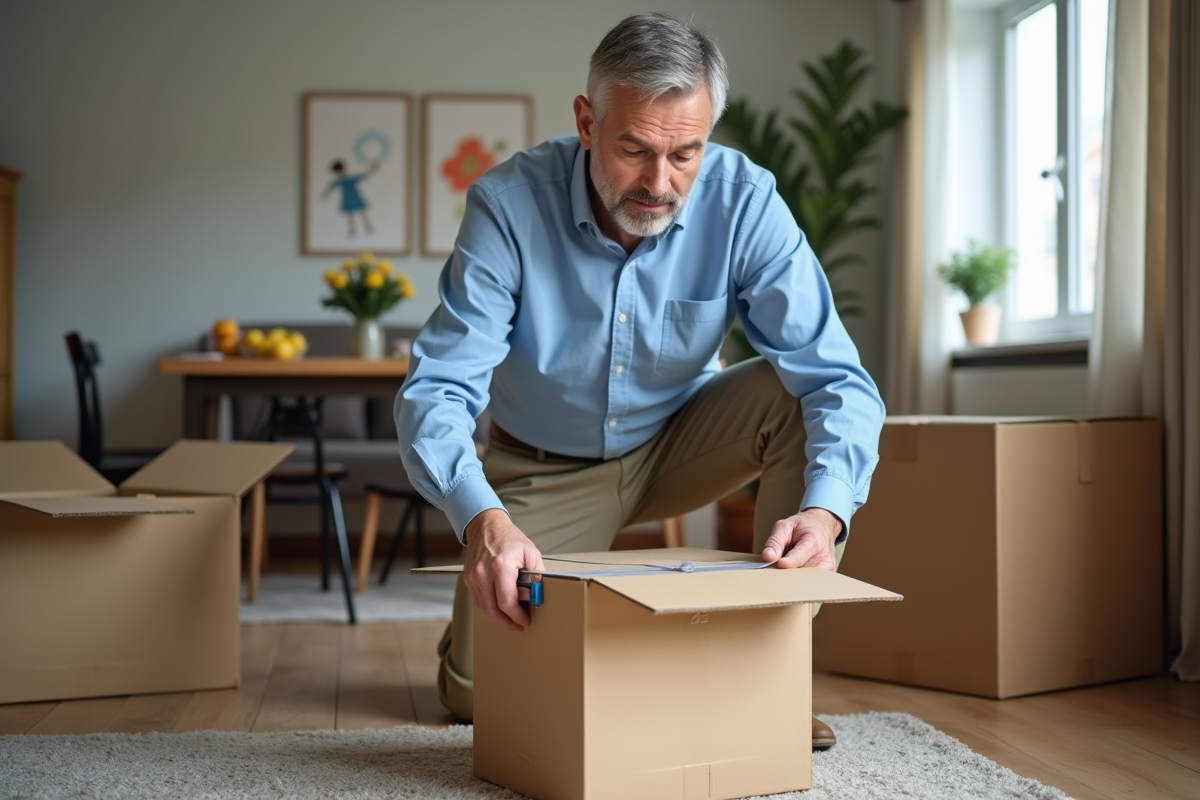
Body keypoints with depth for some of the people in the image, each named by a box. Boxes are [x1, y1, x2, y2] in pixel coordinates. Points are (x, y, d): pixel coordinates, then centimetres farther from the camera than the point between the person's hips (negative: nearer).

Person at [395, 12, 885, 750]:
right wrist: (481, 517, -51)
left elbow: (836, 376, -28)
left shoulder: (744, 201, -24)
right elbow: (438, 389, -31)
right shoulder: (511, 204, -27)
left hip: (677, 446, 2)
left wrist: (826, 508, -48)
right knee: (480, 691, -11)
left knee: (801, 398, -26)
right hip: (548, 468, -1)